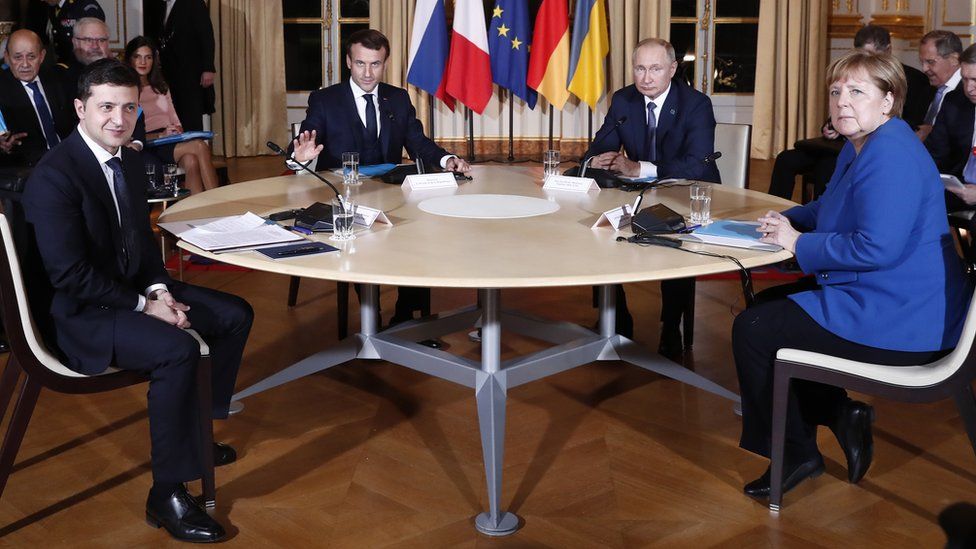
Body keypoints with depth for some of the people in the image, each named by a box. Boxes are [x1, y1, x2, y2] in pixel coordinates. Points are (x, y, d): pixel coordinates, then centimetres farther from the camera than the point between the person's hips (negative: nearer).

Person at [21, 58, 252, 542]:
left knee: (235, 315, 6)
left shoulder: (129, 161, 6)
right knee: (178, 349, -32)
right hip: (80, 314, -9)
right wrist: (143, 304, -21)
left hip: (136, 290, 9)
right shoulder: (53, 177, -21)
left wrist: (160, 289, -5)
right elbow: (68, 273, -24)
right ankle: (167, 495, -19)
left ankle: (192, 432, 22)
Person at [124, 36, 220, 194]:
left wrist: (178, 131, 0)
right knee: (200, 146, -30)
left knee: (191, 161, -32)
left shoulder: (161, 87, 25)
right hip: (149, 147, -5)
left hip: (171, 142, 6)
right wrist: (160, 135, -16)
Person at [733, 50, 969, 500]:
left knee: (753, 329, -10)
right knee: (766, 304, 22)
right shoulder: (859, 147, 13)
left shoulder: (892, 155, -21)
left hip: (899, 321, -12)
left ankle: (796, 453, 6)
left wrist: (799, 244, -18)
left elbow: (876, 248, -30)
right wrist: (787, 219, 8)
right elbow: (832, 209, 29)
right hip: (873, 298, 12)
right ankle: (839, 415, 17)